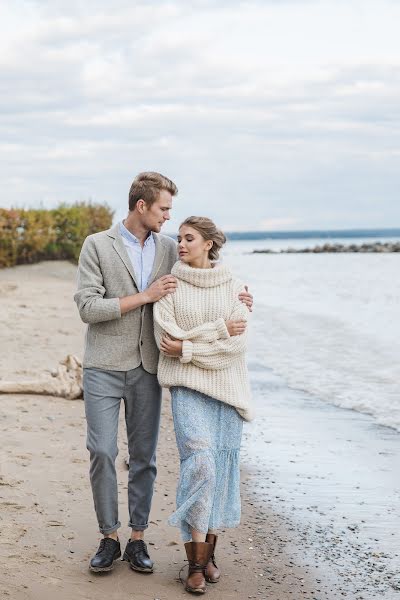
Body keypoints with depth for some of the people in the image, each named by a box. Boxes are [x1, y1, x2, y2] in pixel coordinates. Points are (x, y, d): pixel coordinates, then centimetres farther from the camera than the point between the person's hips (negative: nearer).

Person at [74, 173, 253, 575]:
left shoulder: (168, 248, 7)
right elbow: (87, 307, -13)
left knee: (143, 456, 5)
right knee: (102, 452, -5)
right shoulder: (97, 245, -5)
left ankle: (137, 540, 15)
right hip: (104, 366, -3)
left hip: (147, 368, 3)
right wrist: (144, 297, -17)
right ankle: (109, 538, 10)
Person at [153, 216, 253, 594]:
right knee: (199, 464, -15)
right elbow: (166, 339, -9)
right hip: (188, 385, -2)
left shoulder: (233, 287, 5)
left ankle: (209, 550, 19)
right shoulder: (169, 286, 2)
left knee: (221, 466, 4)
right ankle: (195, 562, -9)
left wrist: (188, 347, -11)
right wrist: (219, 329, -11)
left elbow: (237, 343, -5)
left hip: (227, 384, 3)